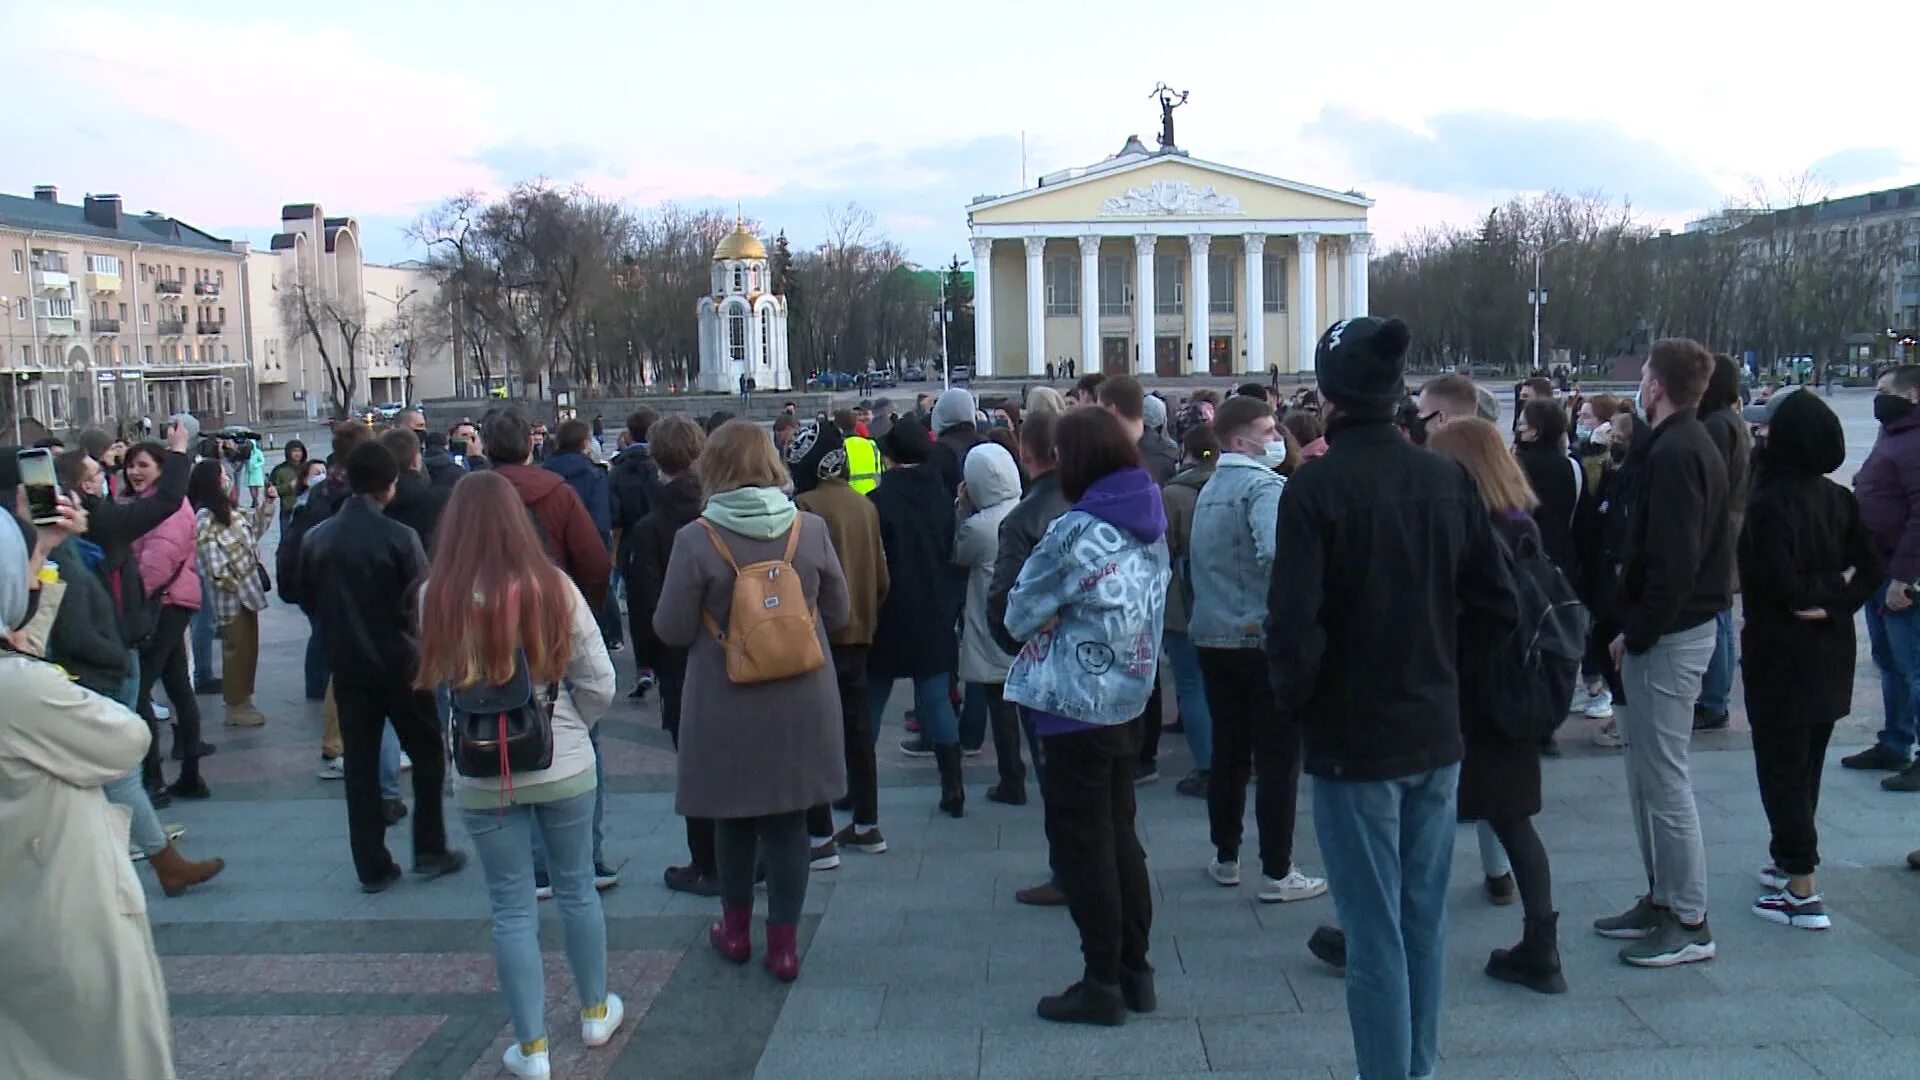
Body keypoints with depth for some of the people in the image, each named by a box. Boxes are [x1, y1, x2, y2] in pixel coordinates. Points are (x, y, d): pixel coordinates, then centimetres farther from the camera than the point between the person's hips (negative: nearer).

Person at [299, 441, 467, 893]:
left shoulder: (316, 539, -2)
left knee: (360, 765, 9)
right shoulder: (399, 538, -16)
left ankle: (372, 867, 13)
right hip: (400, 663, -4)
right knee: (427, 755, 13)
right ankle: (429, 852, 16)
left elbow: (308, 602, 6)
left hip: (347, 665, 4)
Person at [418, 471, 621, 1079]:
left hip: (483, 777, 0)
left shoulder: (438, 597, -13)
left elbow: (433, 682, 0)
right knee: (577, 888, 19)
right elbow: (599, 684, -7)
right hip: (564, 768, 1)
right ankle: (596, 1012, 35)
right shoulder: (553, 587, -12)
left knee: (512, 907, 10)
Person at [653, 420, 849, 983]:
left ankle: (736, 929, 32)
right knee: (788, 819, 10)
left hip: (727, 703, -1)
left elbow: (672, 629, -9)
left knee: (733, 817, 17)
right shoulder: (811, 530, -7)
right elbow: (837, 614, 3)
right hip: (801, 703, 1)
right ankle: (784, 943, 15)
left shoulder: (696, 539, -14)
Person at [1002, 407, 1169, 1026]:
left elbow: (1020, 615, -10)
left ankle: (1103, 984, 9)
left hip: (1077, 705, -8)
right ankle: (1135, 971, 23)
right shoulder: (1150, 524, 5)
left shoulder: (1076, 532, -18)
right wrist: (1069, 614, 3)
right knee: (1120, 835, 16)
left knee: (1081, 844, 3)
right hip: (1130, 698, 8)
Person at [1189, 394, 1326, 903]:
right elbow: (1276, 554, -31)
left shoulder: (1208, 489, 12)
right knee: (1278, 757, 1)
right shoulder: (1265, 485, -14)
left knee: (1228, 750, 16)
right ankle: (1276, 873, 6)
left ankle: (1225, 857, 25)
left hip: (1213, 637, 8)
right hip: (1263, 637, -8)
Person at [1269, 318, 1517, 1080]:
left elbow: (1295, 624, -21)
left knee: (1375, 934, 2)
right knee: (1424, 923, 16)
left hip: (1354, 739, -6)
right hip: (1436, 732, 6)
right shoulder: (1448, 480, 1)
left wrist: (1294, 702, -4)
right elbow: (1497, 609, 3)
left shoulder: (1316, 488, -16)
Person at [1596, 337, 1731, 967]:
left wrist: (1637, 634, -15)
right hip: (1677, 627, 10)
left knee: (1663, 777, -3)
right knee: (1647, 772, 17)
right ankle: (1662, 899, 26)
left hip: (1669, 636, -10)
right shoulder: (1690, 445, 14)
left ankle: (1690, 924, 6)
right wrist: (1636, 629, 12)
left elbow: (1673, 563, -24)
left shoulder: (1674, 454, -18)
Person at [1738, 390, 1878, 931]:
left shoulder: (1769, 503, -19)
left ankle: (1803, 890, -1)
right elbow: (1870, 567, 0)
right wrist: (1835, 602, -5)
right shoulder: (1837, 499, 3)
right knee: (1806, 762, 19)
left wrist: (1810, 598, -6)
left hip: (1781, 652, -7)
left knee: (1781, 767, -1)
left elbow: (1780, 582, -24)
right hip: (1831, 653, 7)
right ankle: (1787, 859, 33)